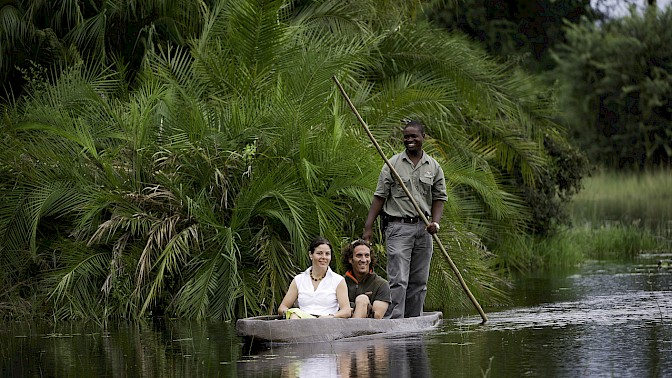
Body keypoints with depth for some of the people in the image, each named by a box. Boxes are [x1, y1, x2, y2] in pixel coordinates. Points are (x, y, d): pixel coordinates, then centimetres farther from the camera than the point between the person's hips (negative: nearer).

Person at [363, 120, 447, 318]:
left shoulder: (434, 167, 10)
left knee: (419, 281, 7)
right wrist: (368, 227, -5)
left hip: (423, 229, 4)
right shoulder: (393, 164, 2)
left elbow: (439, 198, 11)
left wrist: (435, 222, -7)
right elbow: (380, 196, 1)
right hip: (398, 226, -4)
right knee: (398, 280, -12)